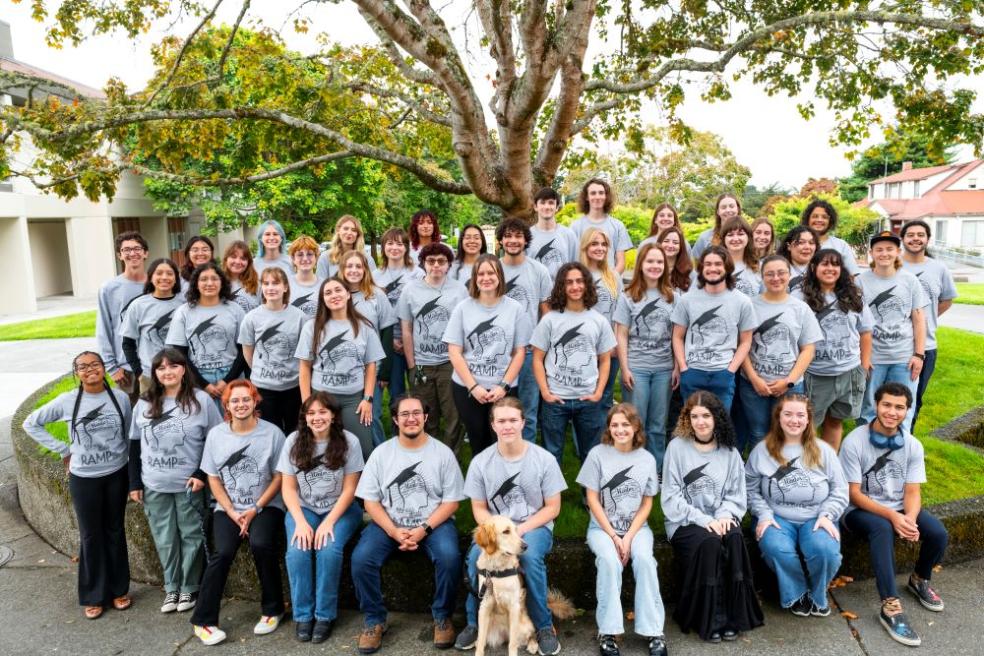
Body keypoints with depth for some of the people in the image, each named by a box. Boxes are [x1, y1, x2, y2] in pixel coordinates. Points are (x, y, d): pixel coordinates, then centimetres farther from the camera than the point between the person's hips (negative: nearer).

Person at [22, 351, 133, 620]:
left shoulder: (120, 397, -6)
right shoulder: (67, 401, -10)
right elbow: (31, 423, 2)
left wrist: (133, 475, 2)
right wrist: (64, 450, -3)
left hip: (117, 474, 1)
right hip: (83, 478, -1)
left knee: (115, 531, 13)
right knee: (91, 536, 8)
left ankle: (119, 589, 27)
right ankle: (94, 596, 22)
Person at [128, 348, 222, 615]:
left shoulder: (201, 400, -7)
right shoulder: (143, 404, 4)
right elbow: (135, 445, 9)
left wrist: (202, 474, -12)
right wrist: (134, 483, 6)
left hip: (189, 485, -3)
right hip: (154, 487, 3)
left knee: (191, 537, 7)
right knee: (165, 540, 12)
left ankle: (189, 588, 23)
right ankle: (172, 588, 27)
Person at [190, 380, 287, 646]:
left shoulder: (272, 433, -7)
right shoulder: (216, 434, 1)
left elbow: (279, 476, -4)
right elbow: (213, 479, 5)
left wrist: (255, 509, -12)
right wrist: (232, 512, -7)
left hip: (266, 506, -2)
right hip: (228, 508, 2)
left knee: (261, 545, -27)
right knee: (222, 553, -21)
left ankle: (272, 609, -5)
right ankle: (203, 620, -6)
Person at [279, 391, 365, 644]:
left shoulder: (349, 442, -9)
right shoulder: (294, 441, -3)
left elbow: (349, 490, -8)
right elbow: (288, 488, -2)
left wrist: (329, 522, -19)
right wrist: (301, 522, -16)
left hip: (340, 509, -2)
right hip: (303, 509, 2)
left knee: (329, 550, -28)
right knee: (297, 551, -25)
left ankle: (325, 615, -9)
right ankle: (302, 615, -6)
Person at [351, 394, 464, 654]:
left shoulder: (442, 453, -3)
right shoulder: (381, 452, 1)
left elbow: (451, 501, -3)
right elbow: (370, 500, 0)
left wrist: (423, 529, -16)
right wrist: (394, 531, -15)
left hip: (434, 522, -1)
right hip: (389, 523, 2)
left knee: (449, 557, -30)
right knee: (361, 558, -24)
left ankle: (442, 617, -3)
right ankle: (375, 620, 0)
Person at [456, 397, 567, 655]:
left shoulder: (544, 459, -8)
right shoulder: (480, 462, -4)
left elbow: (552, 507, -4)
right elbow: (479, 509, 3)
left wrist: (521, 530, -16)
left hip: (535, 527, -1)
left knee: (530, 556, -34)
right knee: (475, 556, -28)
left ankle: (544, 626, -10)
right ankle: (475, 622, -2)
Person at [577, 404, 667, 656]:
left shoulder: (647, 459, 0)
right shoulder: (597, 454, -5)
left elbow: (646, 504, 2)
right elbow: (593, 499, -5)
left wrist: (629, 537, -11)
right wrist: (613, 536, -12)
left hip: (636, 526, 1)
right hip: (602, 527, -1)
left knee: (644, 559, -28)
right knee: (609, 560, -30)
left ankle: (654, 631, -17)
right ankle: (607, 632, -20)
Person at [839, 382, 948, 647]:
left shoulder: (913, 445, -4)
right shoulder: (854, 442, -18)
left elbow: (913, 492, -5)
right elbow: (854, 494, -16)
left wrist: (910, 518, -27)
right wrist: (892, 516, -29)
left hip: (899, 509, 5)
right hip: (861, 509, -5)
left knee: (938, 534, -19)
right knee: (883, 529, -36)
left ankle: (919, 579, 14)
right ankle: (890, 607, -31)